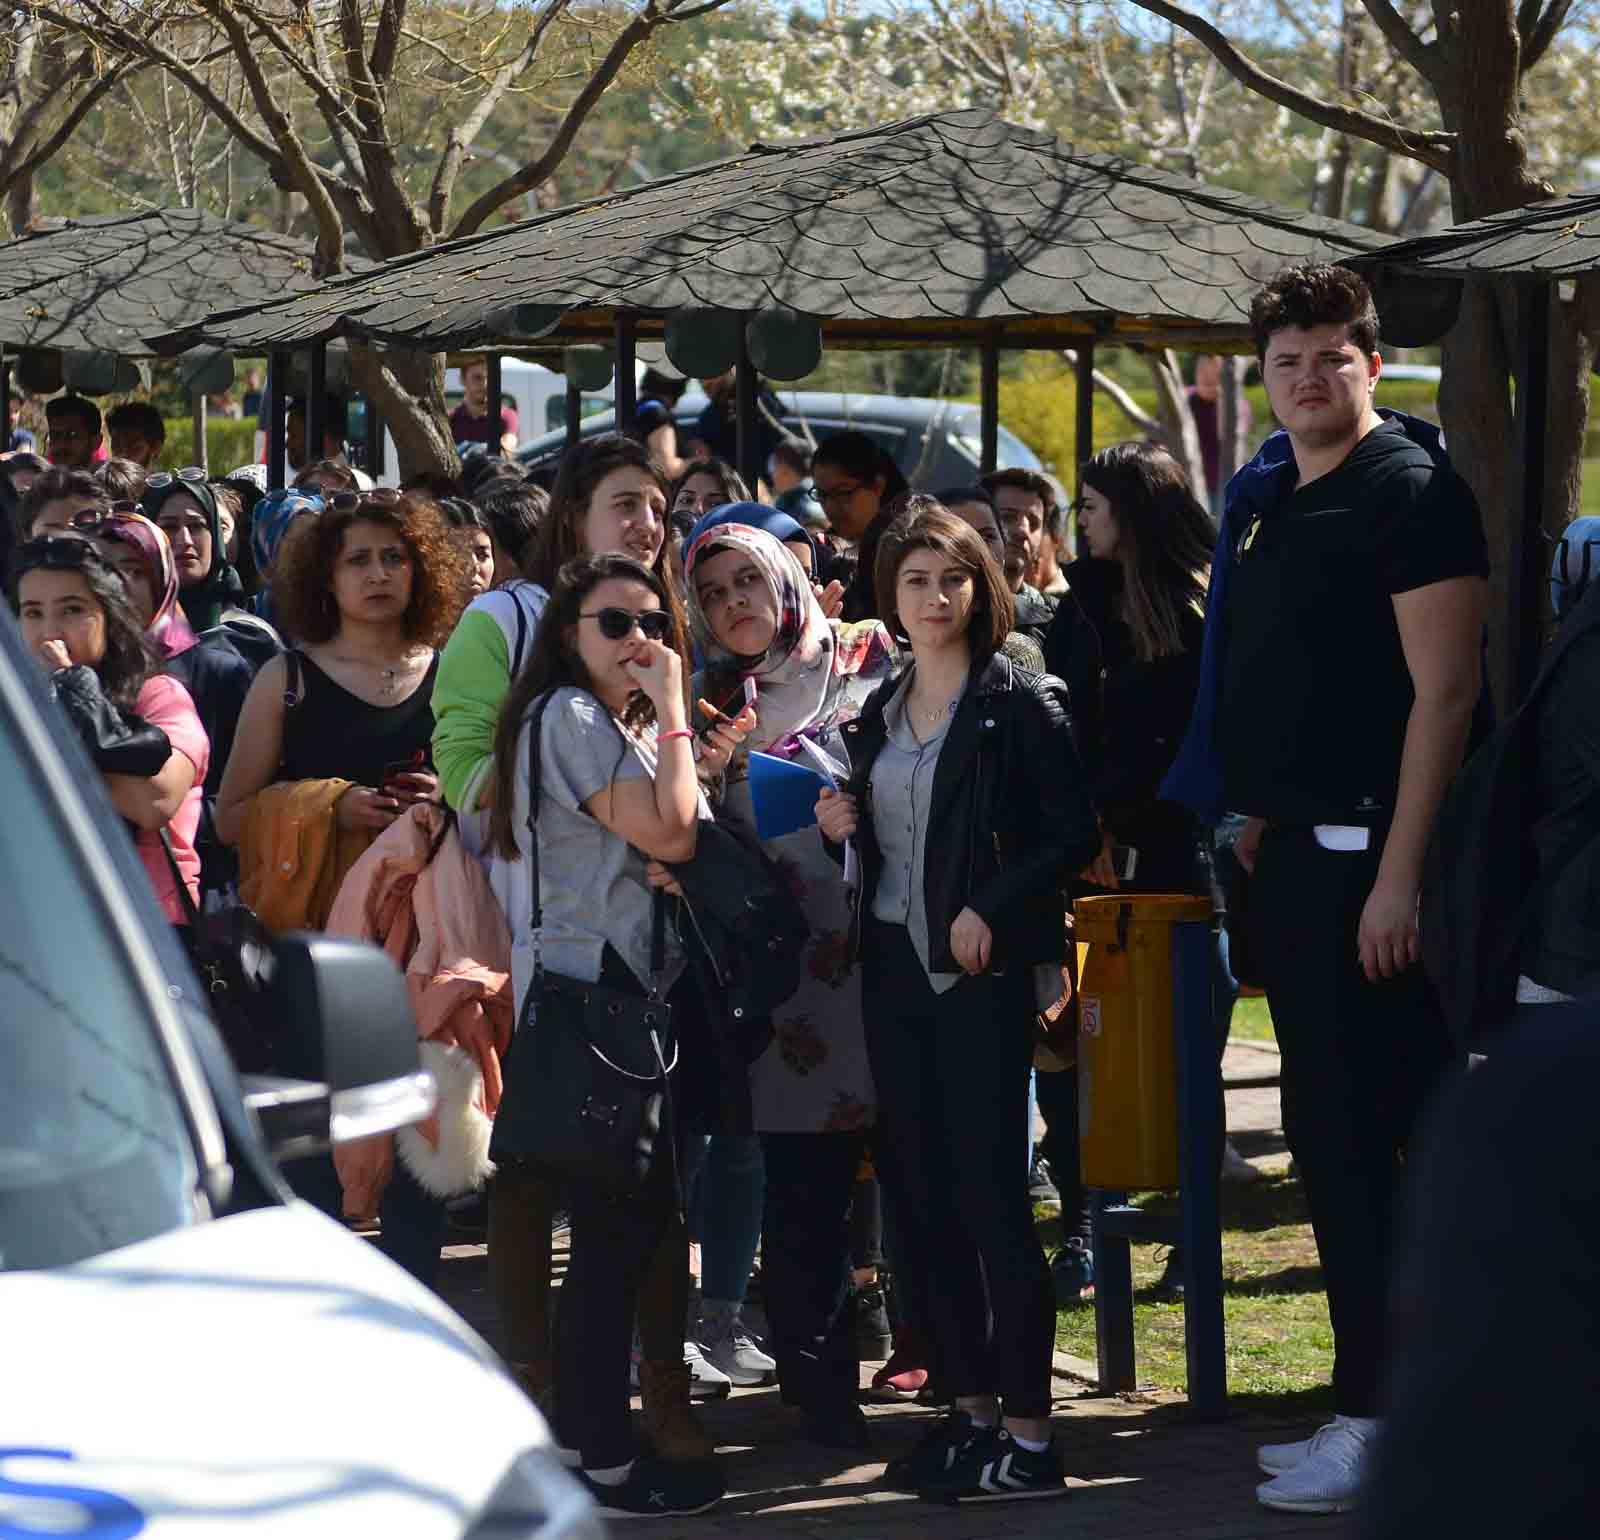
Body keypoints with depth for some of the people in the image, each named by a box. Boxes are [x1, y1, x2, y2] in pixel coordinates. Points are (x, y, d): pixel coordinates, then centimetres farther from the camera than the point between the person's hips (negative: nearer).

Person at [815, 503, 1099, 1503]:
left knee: (990, 1195, -9)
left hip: (982, 971, -7)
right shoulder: (878, 714, 14)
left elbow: (1075, 835, -9)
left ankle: (1028, 1438, -6)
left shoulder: (1019, 704, -5)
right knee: (922, 1196, 7)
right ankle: (971, 1409, 15)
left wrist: (992, 910, -19)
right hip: (894, 968, 7)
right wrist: (841, 826, 1)